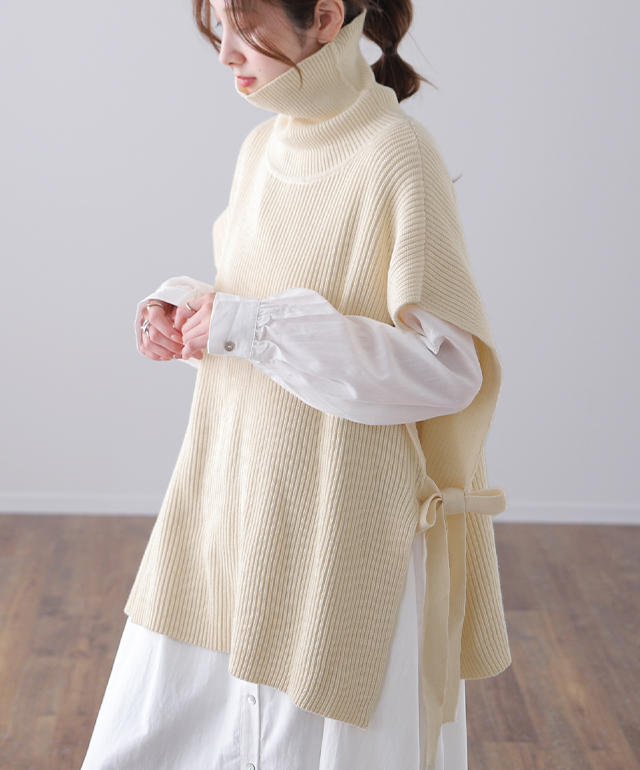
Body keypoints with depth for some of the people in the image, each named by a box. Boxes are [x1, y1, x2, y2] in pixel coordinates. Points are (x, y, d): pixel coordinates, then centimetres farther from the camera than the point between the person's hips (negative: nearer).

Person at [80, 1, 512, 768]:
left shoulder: (397, 157, -16)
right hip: (226, 499, 8)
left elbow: (450, 366, -20)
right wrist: (182, 308, -1)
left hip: (336, 527, -7)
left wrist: (249, 325, -21)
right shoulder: (262, 149, 7)